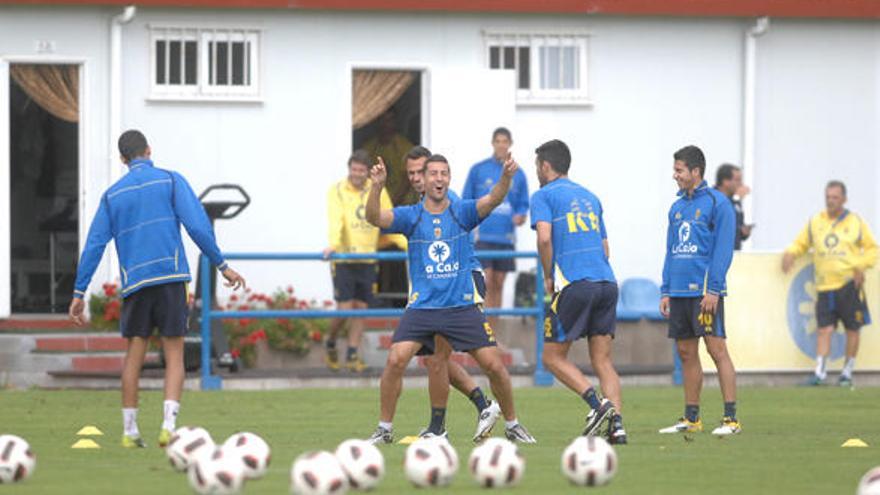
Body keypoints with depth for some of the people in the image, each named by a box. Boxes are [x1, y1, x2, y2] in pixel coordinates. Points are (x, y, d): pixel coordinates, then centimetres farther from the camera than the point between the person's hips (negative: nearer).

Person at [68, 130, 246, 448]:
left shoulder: (112, 195, 12)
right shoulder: (170, 181, 4)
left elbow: (94, 245, 8)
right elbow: (197, 225, -6)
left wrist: (79, 293, 9)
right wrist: (222, 265, -1)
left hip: (134, 284, 2)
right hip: (170, 275, -2)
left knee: (134, 356, 9)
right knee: (174, 355, 0)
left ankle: (129, 431, 9)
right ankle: (168, 426, -14)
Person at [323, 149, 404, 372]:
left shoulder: (378, 192, 7)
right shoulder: (337, 191, -4)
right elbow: (335, 220, -18)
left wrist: (408, 245, -1)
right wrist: (333, 244, -35)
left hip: (367, 259, 3)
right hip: (344, 259, -3)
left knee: (361, 309, 4)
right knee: (345, 308, -6)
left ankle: (352, 355, 13)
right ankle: (330, 343, 20)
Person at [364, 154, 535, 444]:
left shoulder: (462, 212, 2)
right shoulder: (410, 216, 2)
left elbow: (492, 200, -15)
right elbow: (375, 217, -13)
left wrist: (506, 178, -35)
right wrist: (376, 187, -32)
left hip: (461, 306, 0)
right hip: (421, 308, 0)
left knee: (494, 365, -3)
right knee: (396, 360, -18)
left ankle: (512, 425, 17)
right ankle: (384, 429, -4)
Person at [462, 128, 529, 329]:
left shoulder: (518, 174, 9)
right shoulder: (478, 170, 3)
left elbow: (523, 204, 14)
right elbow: (466, 202, 6)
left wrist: (521, 216, -8)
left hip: (506, 237, 3)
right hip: (482, 235, -3)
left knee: (498, 285, 6)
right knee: (485, 282, -13)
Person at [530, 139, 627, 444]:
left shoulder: (544, 196, 2)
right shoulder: (589, 197, 23)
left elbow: (545, 237, -13)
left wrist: (548, 277, -2)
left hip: (574, 285, -6)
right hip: (607, 283, 6)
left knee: (553, 356, 4)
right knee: (602, 360, 6)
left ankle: (597, 403, -15)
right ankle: (616, 425, -9)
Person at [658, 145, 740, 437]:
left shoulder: (716, 203, -5)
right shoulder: (677, 208, 17)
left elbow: (723, 249, -10)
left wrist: (713, 290, -16)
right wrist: (665, 291, 13)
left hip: (704, 290, -7)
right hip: (679, 292, 7)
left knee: (717, 349, -9)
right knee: (686, 353, 9)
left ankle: (731, 418, -9)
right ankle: (691, 418, 14)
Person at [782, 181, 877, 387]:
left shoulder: (855, 222, 5)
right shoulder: (815, 223, 10)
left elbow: (872, 249, 9)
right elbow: (801, 243, 18)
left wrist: (861, 265, -9)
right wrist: (791, 253, -4)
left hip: (850, 284, -1)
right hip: (825, 285, 1)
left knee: (852, 329, 3)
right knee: (824, 329, -6)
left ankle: (847, 372, 14)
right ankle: (819, 372, -8)